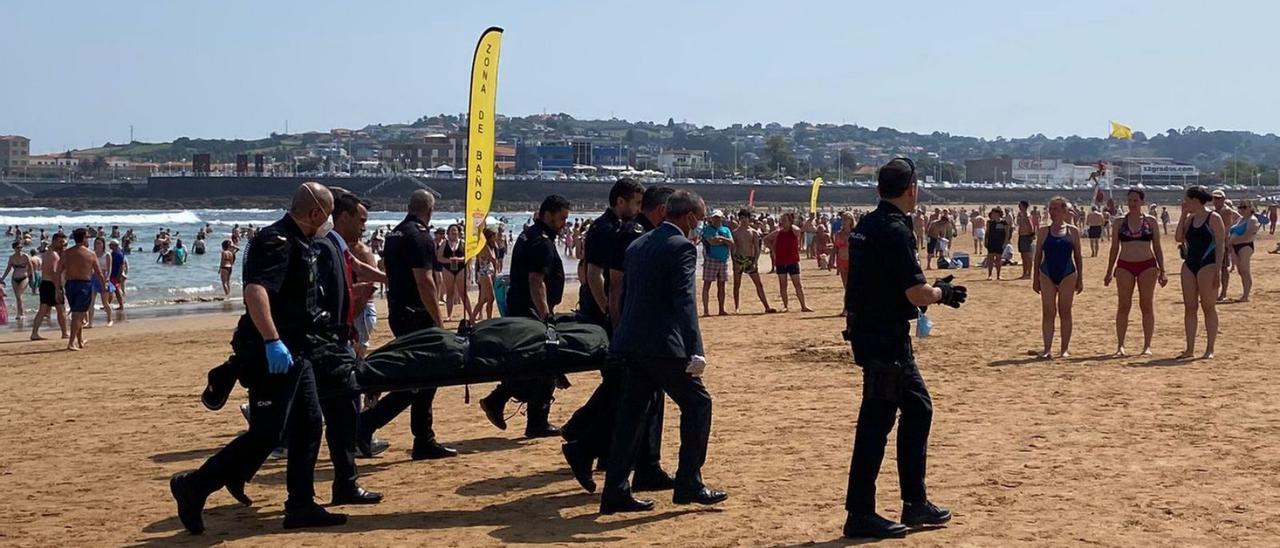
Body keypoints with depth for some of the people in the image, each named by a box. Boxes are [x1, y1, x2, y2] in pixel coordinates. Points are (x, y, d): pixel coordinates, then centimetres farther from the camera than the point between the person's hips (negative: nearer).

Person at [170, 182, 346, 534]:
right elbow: (255, 290, -33)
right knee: (266, 434, -10)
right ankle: (194, 487, 0)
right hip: (273, 354, -10)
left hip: (293, 351, 10)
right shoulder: (276, 241, -17)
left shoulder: (298, 242, 14)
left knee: (308, 426, 10)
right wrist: (272, 341, -40)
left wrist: (314, 320, 42)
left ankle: (301, 506, 16)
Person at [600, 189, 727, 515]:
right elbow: (684, 302, -19)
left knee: (632, 415, 11)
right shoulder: (682, 247, -9)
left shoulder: (637, 245, 16)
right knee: (697, 404, 6)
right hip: (663, 345, -8)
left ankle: (616, 492, 10)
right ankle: (688, 485, 7)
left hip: (631, 344, 8)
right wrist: (695, 351, -24)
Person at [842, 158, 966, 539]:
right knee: (877, 421, -4)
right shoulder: (896, 231, -18)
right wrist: (943, 292, 0)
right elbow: (918, 295, -22)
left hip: (870, 331, 10)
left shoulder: (866, 226, 11)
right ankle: (860, 514, 2)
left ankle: (916, 504, 23)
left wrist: (934, 289, 21)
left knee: (918, 408, 17)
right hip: (885, 338, -10)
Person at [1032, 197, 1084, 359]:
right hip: (1047, 275, 1)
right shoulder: (1043, 231, 5)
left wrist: (1080, 279, 3)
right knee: (1048, 313, -1)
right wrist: (1036, 278, 4)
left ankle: (1065, 349, 10)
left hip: (1068, 275, -1)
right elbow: (1038, 255, 8)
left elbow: (1077, 256, 6)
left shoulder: (1072, 231, 3)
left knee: (1065, 312, 4)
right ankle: (1048, 349, 0)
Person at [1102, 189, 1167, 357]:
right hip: (1124, 266, 1)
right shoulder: (1119, 222, 6)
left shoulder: (1150, 221, 4)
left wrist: (1162, 271, 2)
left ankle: (1147, 346, 5)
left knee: (1147, 306, 0)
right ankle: (1120, 345, 4)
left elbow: (1157, 247, 7)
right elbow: (1114, 248, 8)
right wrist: (1109, 271, 4)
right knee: (1123, 306, 0)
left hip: (1147, 265, -1)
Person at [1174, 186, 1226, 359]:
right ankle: (1190, 348, 10)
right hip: (1189, 264, 7)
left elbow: (1220, 246, -10)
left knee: (1208, 307, -2)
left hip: (1207, 265, -7)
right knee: (1189, 307, 6)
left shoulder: (1214, 218, -7)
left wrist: (1217, 270, -16)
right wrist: (1183, 215, 1)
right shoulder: (1190, 219, 13)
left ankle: (1210, 349, 2)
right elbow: (1179, 238, 1)